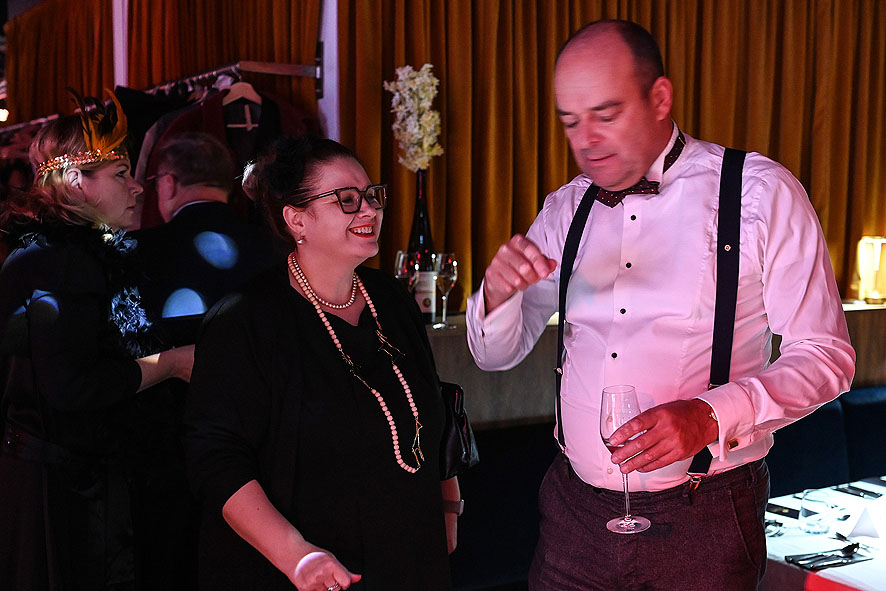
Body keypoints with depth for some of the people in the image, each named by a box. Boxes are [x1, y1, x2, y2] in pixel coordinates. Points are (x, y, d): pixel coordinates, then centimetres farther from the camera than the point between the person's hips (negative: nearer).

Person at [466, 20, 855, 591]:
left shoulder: (760, 193, -6)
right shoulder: (566, 209, 6)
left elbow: (826, 354, -7)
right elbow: (497, 353, 10)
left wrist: (712, 415, -23)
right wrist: (497, 293, -13)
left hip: (702, 520, -3)